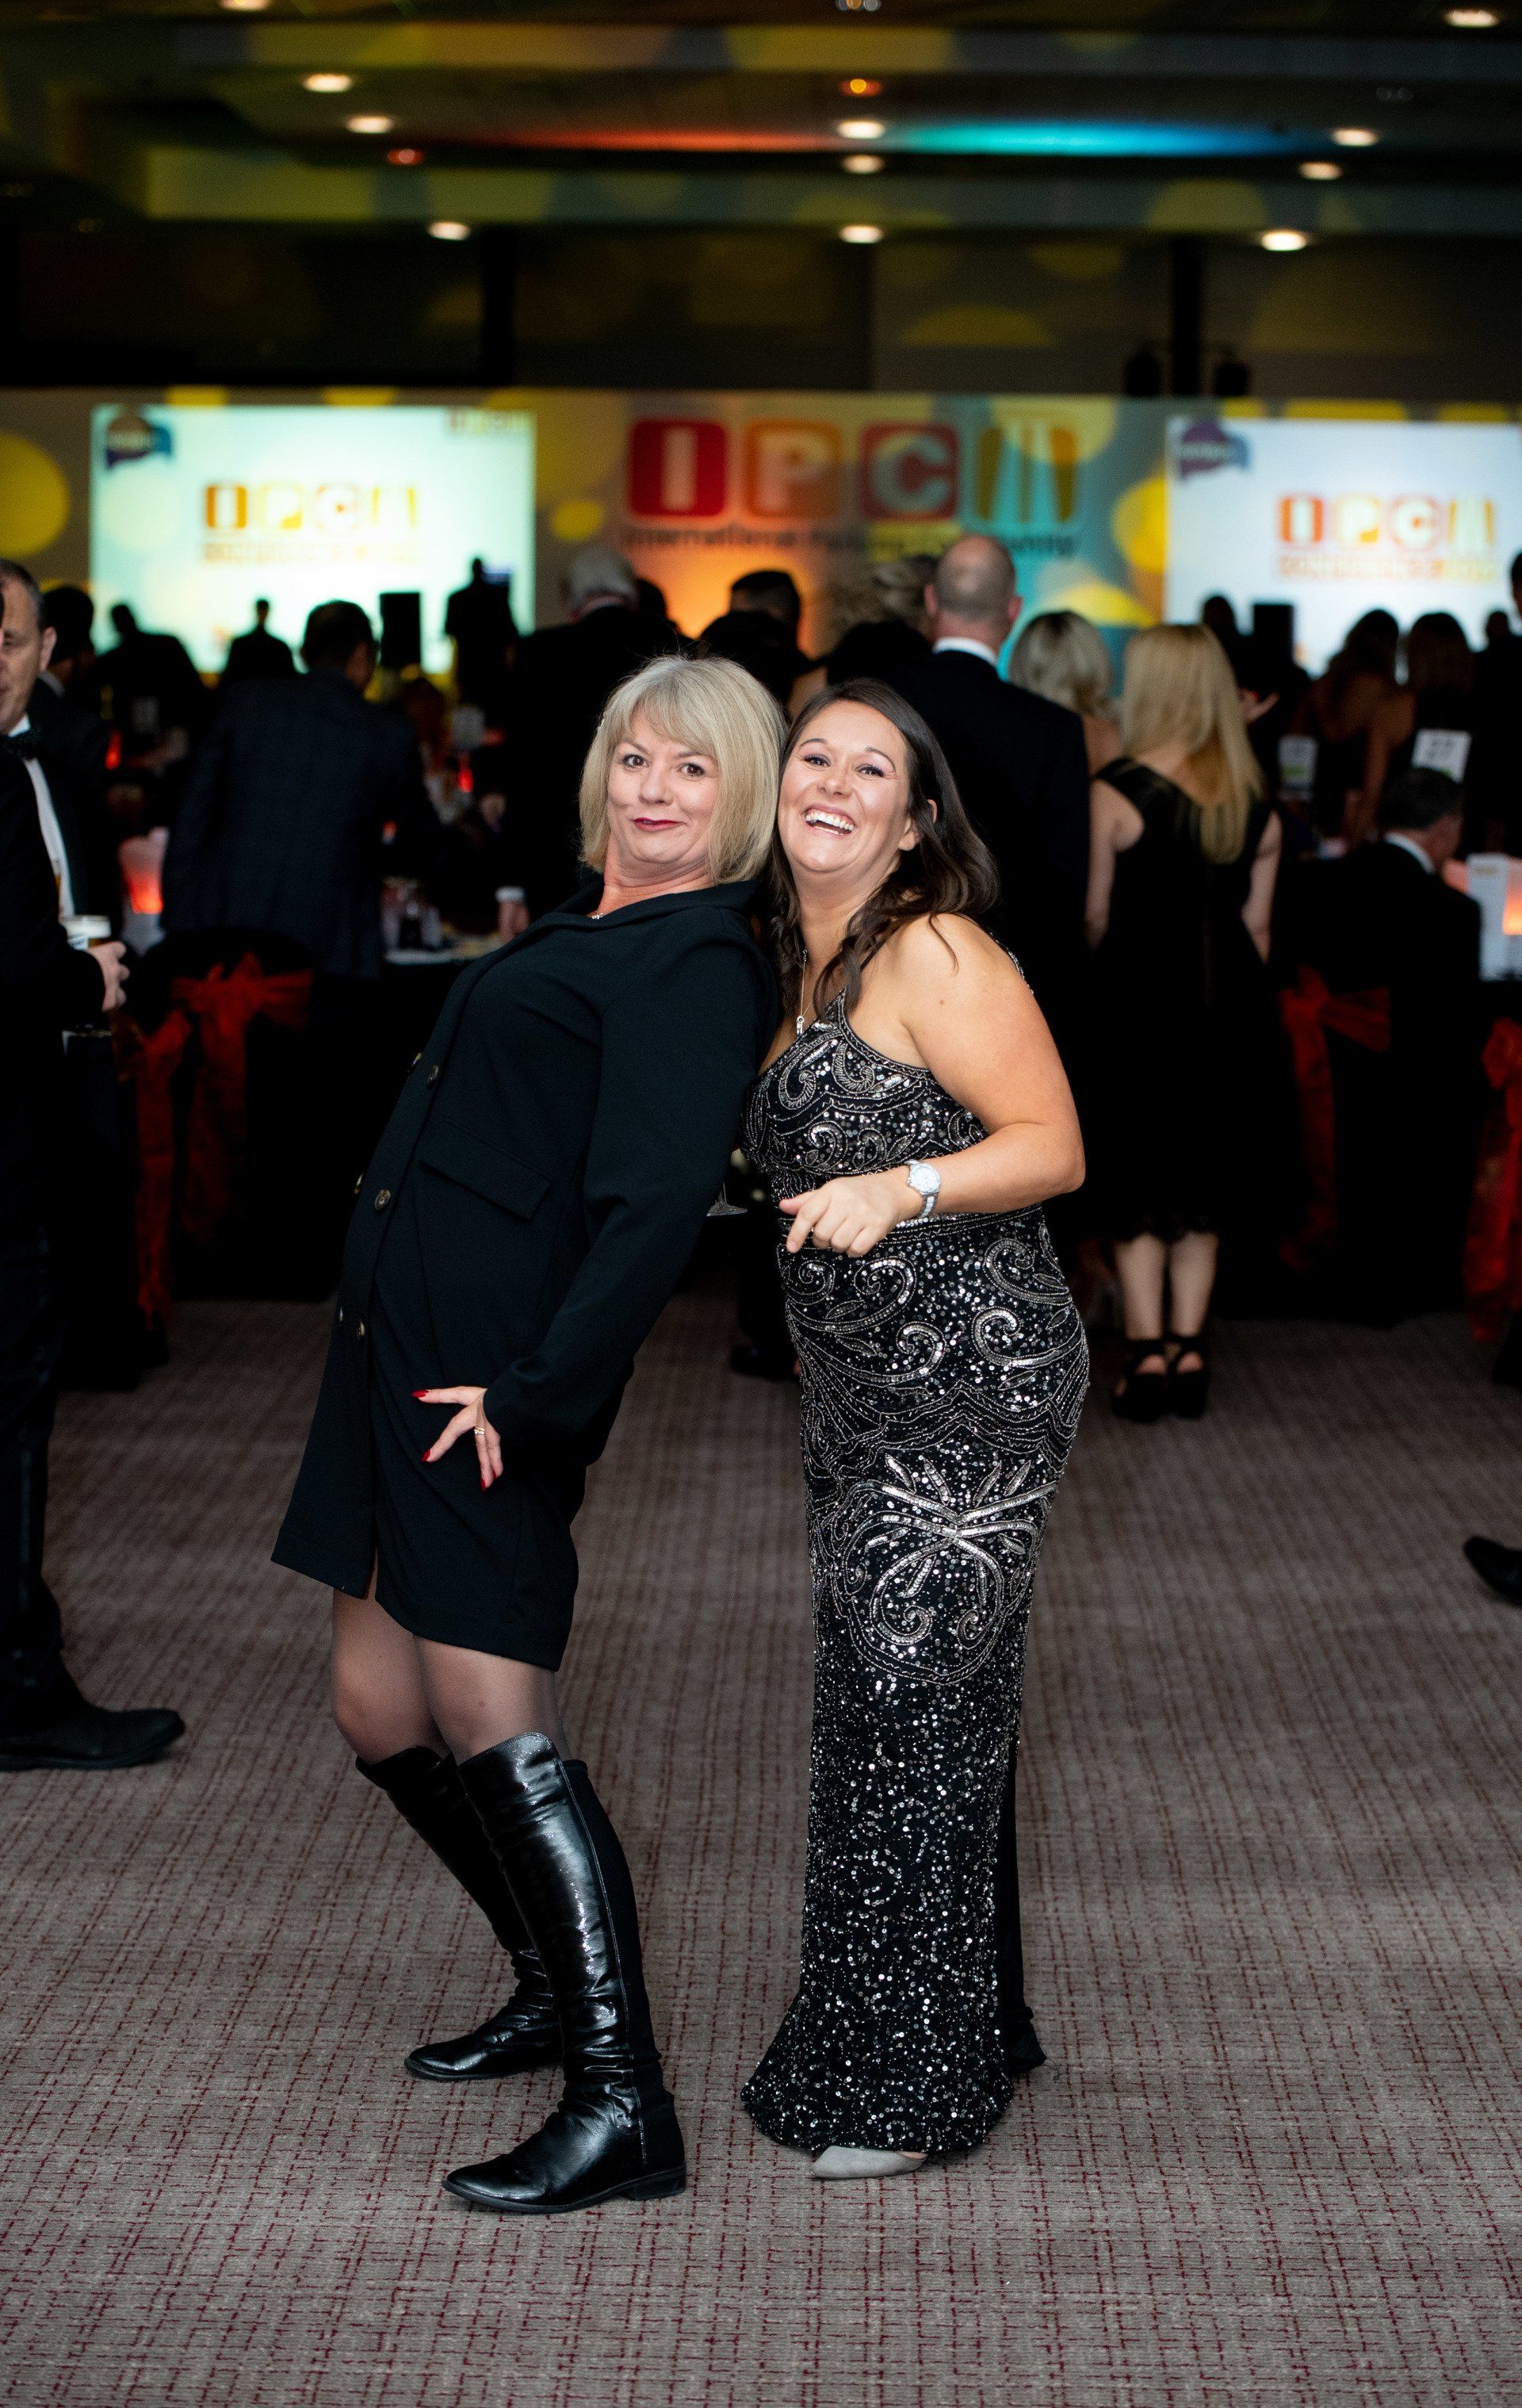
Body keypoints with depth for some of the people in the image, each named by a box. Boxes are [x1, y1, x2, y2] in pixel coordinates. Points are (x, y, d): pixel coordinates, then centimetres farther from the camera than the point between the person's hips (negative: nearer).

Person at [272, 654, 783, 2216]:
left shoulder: (697, 963, -11)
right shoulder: (584, 929, 18)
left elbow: (657, 1204, -20)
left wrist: (537, 1389, -22)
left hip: (502, 1373, -10)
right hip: (405, 1350, 10)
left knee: (488, 1717, -11)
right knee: (379, 1706, 15)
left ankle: (620, 2106, -8)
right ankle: (559, 1987, 32)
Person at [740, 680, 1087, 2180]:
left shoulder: (933, 955, -9)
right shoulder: (794, 971, 16)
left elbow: (1052, 1146, -15)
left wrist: (901, 1189, -26)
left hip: (970, 1382, -9)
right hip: (859, 1390, 9)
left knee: (916, 1705, -6)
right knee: (879, 1702, 10)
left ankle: (908, 2085, 2)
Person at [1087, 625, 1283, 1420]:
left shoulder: (1116, 794, -13)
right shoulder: (1254, 805, 3)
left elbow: (1093, 919, -9)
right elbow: (1255, 924, 8)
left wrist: (1099, 987, 10)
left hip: (1136, 1002, -4)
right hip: (1229, 1012, 4)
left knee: (1133, 1184, 7)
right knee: (1202, 1185, 15)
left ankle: (1145, 1351, 3)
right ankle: (1187, 1351, 15)